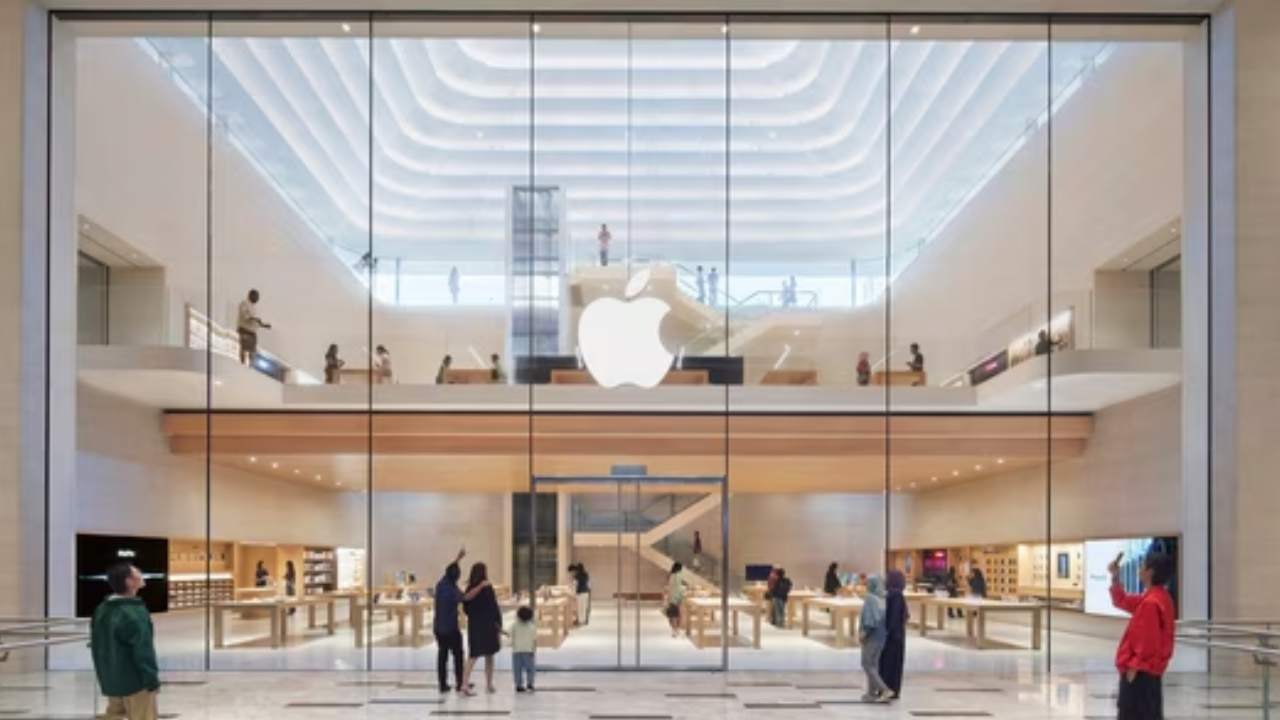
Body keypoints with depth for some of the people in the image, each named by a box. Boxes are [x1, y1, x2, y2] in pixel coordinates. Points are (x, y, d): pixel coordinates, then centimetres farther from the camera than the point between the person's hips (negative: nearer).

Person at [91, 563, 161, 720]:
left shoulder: (101, 610, 6)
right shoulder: (134, 613, -24)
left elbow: (96, 646, 15)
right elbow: (143, 650, -23)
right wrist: (152, 680, -14)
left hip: (111, 680, 8)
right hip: (135, 682, -8)